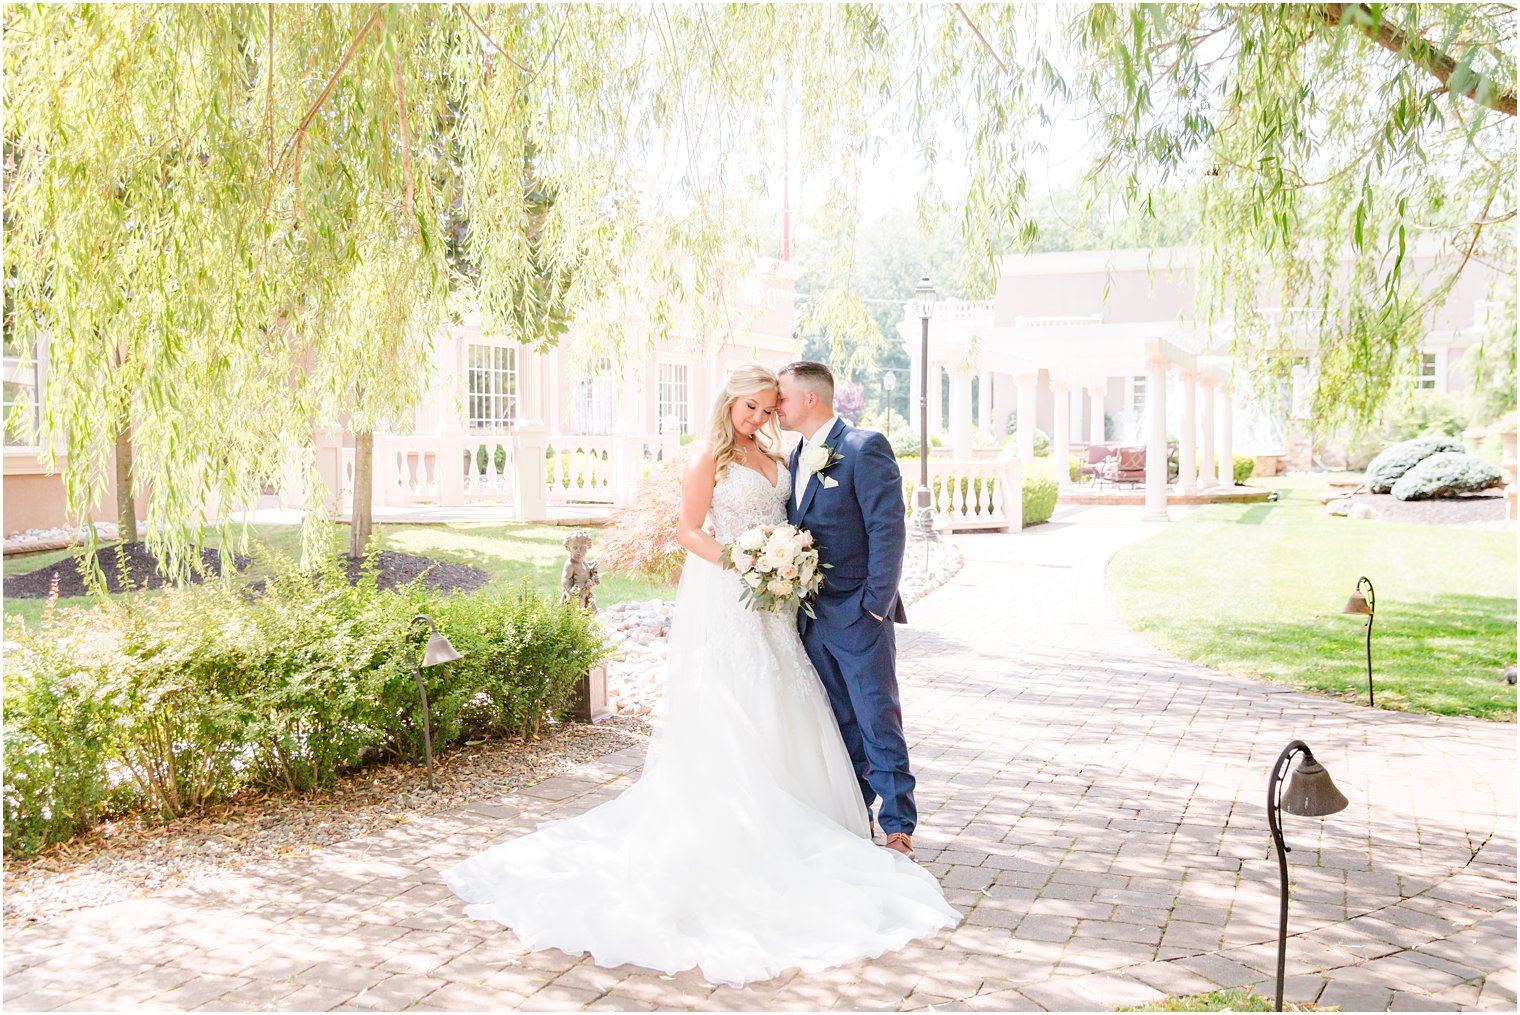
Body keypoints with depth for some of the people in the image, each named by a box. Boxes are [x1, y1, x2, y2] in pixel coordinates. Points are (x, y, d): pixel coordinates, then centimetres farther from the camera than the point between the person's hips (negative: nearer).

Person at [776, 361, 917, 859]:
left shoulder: (865, 447, -11)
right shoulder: (797, 456, 13)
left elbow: (888, 528, -15)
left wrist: (875, 603, -17)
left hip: (858, 615, -7)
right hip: (812, 616, 8)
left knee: (879, 723, -2)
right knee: (839, 724, 15)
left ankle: (898, 829, 7)